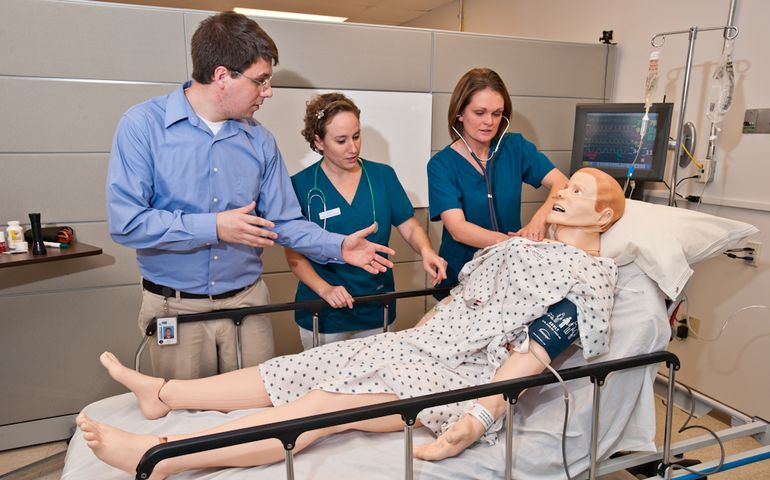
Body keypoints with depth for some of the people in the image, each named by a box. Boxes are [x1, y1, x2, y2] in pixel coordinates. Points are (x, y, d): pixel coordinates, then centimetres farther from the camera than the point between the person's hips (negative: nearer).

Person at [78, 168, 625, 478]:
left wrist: (478, 419, -22)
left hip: (462, 376, -7)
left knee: (328, 403, -25)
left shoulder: (590, 278, -3)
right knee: (304, 367, -2)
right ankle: (162, 393, 4)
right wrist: (410, 334, 19)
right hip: (419, 343, 8)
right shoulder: (517, 247, 20)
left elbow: (532, 356, -14)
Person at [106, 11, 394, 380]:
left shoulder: (260, 141, 1)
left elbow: (284, 222, 3)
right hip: (175, 308, -3)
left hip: (247, 303, 3)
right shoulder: (142, 125, -10)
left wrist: (339, 246, -9)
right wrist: (212, 227, -21)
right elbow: (125, 222, -17)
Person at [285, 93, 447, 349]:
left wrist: (426, 250, -21)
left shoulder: (383, 176, -1)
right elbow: (294, 253, -6)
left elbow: (410, 227, 0)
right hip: (324, 314, -2)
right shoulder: (300, 185, -8)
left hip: (377, 310, 3)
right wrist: (324, 289, -20)